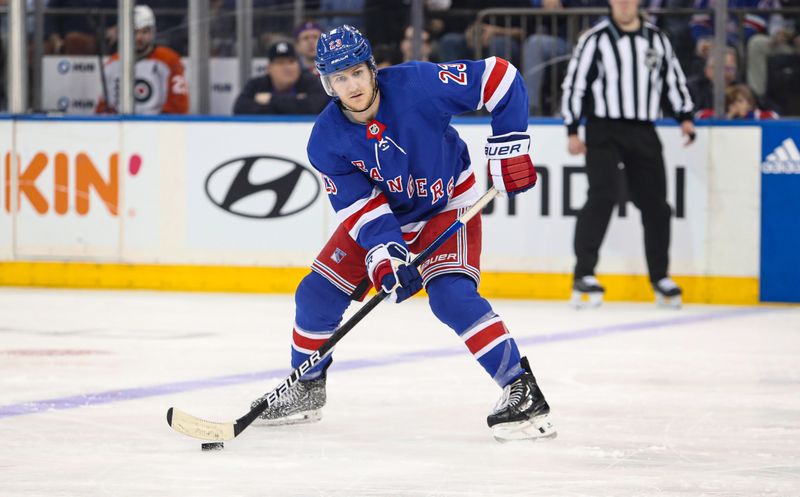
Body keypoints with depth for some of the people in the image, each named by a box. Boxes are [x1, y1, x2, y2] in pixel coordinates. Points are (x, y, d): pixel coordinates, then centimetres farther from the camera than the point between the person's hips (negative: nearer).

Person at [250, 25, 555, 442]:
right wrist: (384, 253, -35)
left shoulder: (417, 84, -29)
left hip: (448, 203, -4)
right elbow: (359, 205, -18)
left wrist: (509, 145, -24)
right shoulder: (326, 140, -18)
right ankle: (306, 390, 25)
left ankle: (522, 391, -23)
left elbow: (499, 78, -23)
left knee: (451, 295, -26)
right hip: (379, 215, 4)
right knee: (318, 294, 1)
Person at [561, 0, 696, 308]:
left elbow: (673, 77, 17)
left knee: (655, 204, 5)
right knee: (602, 196, -18)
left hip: (643, 133, 4)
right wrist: (572, 131, -8)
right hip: (604, 131, -4)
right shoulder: (595, 39, -4)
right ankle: (584, 275, -18)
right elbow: (574, 83, -4)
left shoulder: (656, 39, 9)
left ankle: (660, 277, 18)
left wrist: (685, 116, 5)